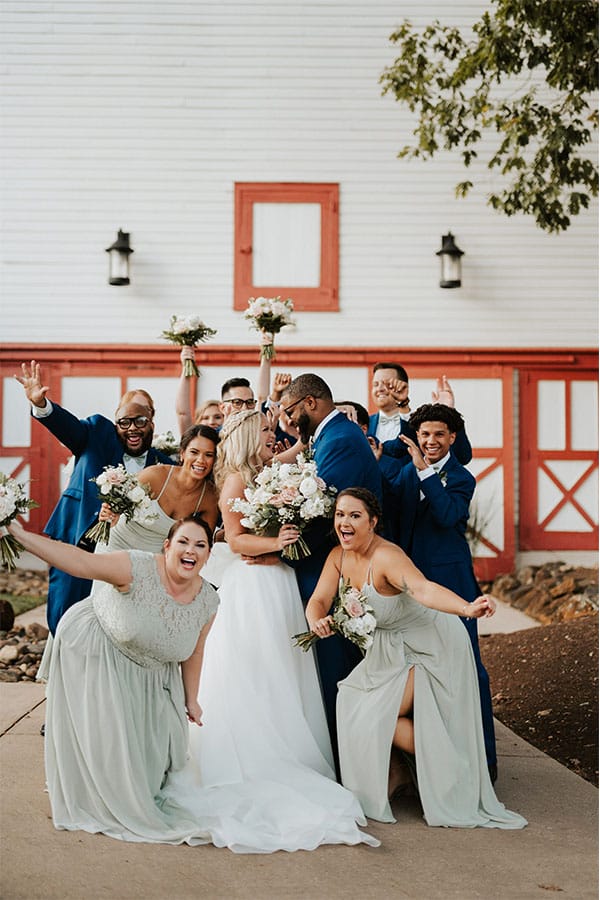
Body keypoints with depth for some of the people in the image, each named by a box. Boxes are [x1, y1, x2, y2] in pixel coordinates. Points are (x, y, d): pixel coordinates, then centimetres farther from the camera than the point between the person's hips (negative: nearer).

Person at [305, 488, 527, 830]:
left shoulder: (387, 557, -30)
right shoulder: (339, 556, -5)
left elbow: (424, 588, -47)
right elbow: (319, 600, -6)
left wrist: (467, 608, -65)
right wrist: (317, 621, -31)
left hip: (431, 644, -8)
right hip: (391, 647, 8)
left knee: (379, 714, -11)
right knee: (353, 702, 0)